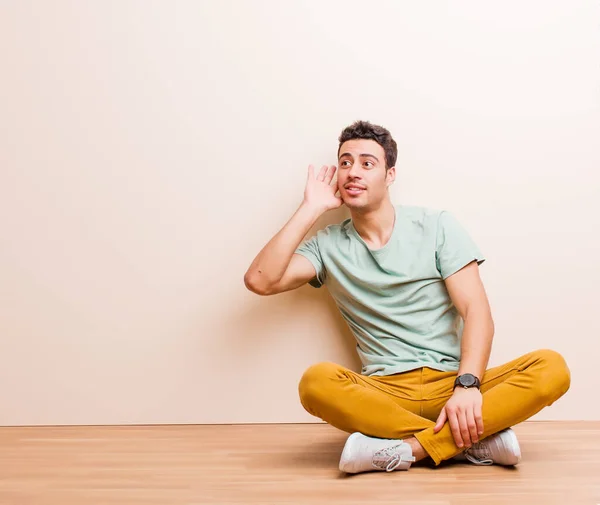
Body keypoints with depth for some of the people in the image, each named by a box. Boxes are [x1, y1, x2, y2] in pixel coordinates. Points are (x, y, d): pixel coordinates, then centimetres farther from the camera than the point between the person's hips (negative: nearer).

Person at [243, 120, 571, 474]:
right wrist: (311, 209, 0)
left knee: (552, 368, -26)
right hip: (385, 391, 0)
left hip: (453, 382, 0)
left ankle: (408, 448, -28)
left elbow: (476, 310, -2)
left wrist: (467, 384, -20)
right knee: (316, 381, -33)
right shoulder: (328, 245, 11)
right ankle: (475, 440, -25)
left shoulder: (436, 226, 7)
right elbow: (260, 281, -5)